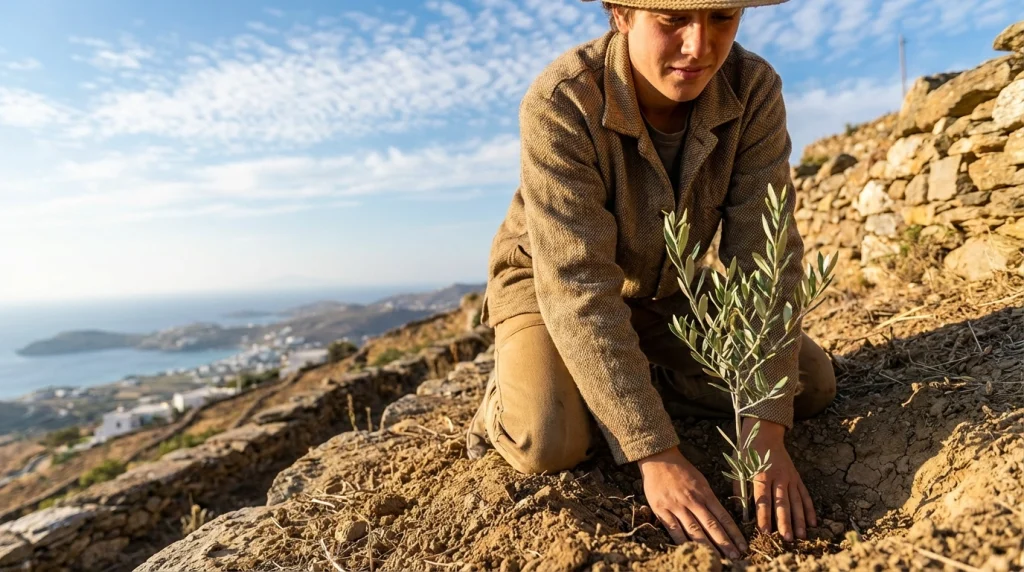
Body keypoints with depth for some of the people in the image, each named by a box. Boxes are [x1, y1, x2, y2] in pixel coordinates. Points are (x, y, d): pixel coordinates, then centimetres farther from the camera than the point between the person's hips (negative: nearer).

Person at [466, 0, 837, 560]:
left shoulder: (755, 90, -19)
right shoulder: (559, 104, -31)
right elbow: (578, 289, -35)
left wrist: (765, 431, -29)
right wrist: (656, 453, -37)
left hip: (666, 288, 5)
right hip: (548, 282, -4)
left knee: (812, 384, -2)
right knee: (552, 442, -29)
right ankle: (511, 399, 7)